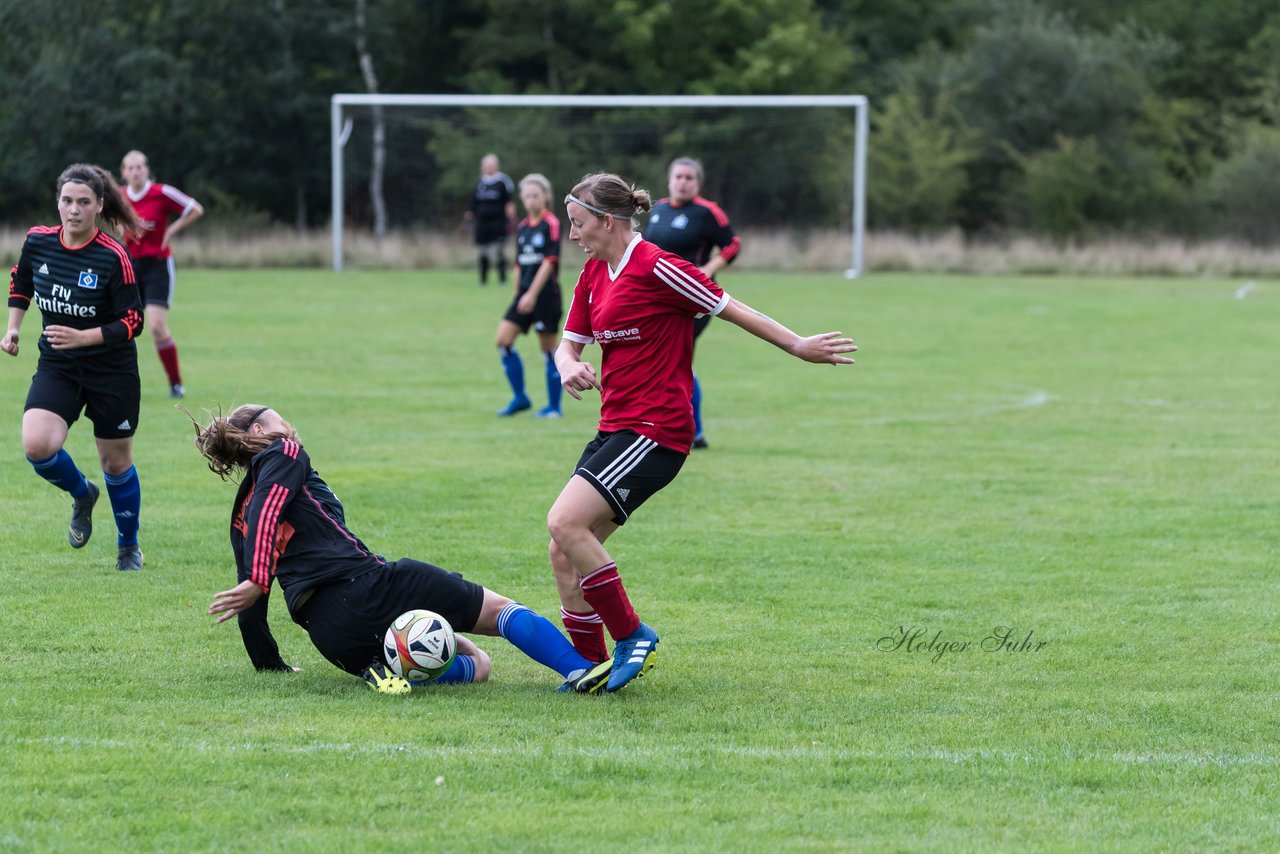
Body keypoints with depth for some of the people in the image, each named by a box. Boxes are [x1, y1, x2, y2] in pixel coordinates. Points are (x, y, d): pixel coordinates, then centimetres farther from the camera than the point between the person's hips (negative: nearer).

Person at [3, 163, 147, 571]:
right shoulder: (38, 242, -6)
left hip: (111, 369, -3)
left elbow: (132, 323, -16)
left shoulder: (114, 257, -19)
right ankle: (82, 494, 13)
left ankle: (129, 547, 33)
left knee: (116, 462, 8)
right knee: (37, 446, -20)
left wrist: (82, 337, -27)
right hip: (56, 366, 3)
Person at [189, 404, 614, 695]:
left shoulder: (240, 517, 27)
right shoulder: (282, 454, 10)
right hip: (364, 584, -6)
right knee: (500, 609, -1)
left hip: (331, 639, 6)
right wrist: (259, 580, -24)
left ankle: (385, 668, -12)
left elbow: (250, 614, 22)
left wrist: (270, 666, 32)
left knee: (476, 663, 15)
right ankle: (579, 670, -24)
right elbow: (267, 513, -12)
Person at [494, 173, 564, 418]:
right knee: (503, 339, -4)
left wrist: (532, 294, -19)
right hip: (525, 293, 7)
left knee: (549, 350, -1)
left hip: (545, 294, -7)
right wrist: (518, 294, 15)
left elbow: (549, 262, -15)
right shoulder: (522, 227, 12)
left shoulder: (551, 224, -9)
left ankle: (554, 407, 8)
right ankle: (520, 398, 7)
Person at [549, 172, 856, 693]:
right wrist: (569, 367, -5)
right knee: (565, 551, 3)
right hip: (616, 429, 9)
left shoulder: (655, 268, -13)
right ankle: (593, 668, 11)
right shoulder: (593, 275, 13)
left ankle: (632, 637, -9)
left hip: (656, 430, -9)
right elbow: (569, 343, 19)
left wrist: (797, 346, 0)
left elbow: (730, 309, -6)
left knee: (566, 523, -21)